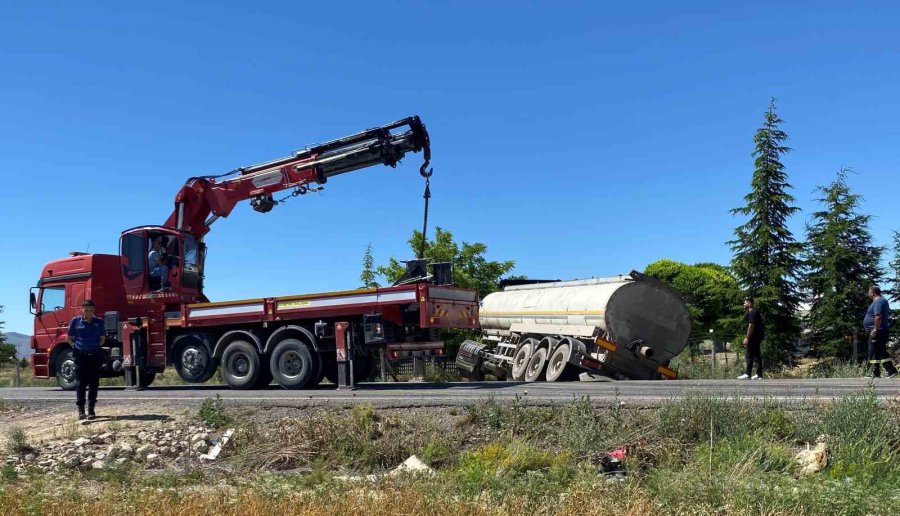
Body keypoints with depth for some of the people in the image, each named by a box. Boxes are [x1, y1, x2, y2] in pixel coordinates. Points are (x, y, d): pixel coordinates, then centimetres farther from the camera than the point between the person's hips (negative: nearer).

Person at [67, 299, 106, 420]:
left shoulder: (99, 322, 5)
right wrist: (76, 347, 2)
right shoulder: (76, 321, 2)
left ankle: (91, 410, 10)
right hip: (80, 355, -1)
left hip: (95, 355, 1)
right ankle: (80, 410, 4)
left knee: (94, 383, 3)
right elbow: (70, 338, 11)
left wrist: (96, 347, 5)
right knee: (80, 383, -2)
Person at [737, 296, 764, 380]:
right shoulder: (754, 312, 19)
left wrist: (747, 338, -22)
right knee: (757, 355, 9)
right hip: (758, 336, 10)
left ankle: (748, 374, -11)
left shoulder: (751, 313, -13)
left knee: (750, 355, -10)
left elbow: (751, 325, -21)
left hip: (753, 336, -10)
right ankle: (759, 374, 10)